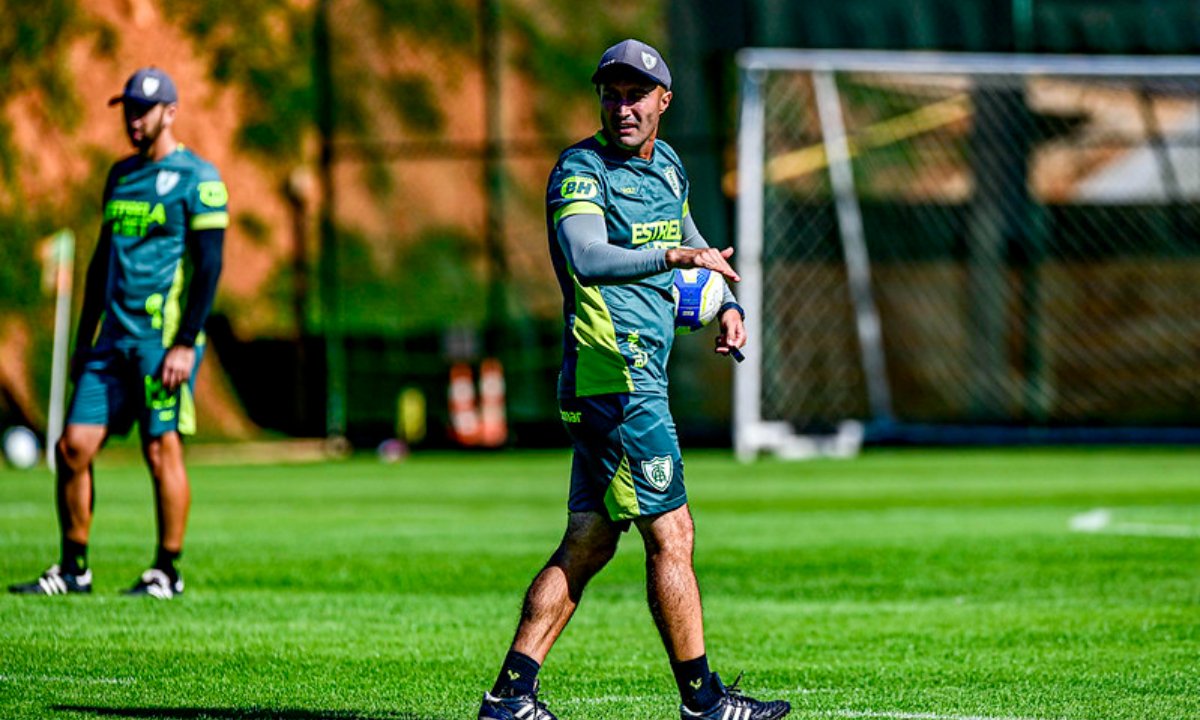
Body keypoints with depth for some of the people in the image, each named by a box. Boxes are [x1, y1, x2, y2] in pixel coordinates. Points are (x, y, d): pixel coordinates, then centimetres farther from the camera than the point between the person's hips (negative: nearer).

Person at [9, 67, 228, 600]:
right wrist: (83, 340, 18)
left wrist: (186, 344, -16)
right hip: (113, 337, 7)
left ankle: (167, 572, 4)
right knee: (74, 446, 0)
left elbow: (209, 266, -10)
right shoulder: (121, 174, 18)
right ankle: (73, 569, 8)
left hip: (163, 337, -7)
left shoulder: (197, 178, -4)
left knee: (162, 448, -5)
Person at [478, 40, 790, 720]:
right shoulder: (581, 168, -9)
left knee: (588, 543, 8)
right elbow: (587, 258, -27)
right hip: (617, 376, -9)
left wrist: (726, 304, 16)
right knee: (671, 533, -5)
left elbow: (689, 239, 33)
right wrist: (680, 255, -25)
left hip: (641, 376, 9)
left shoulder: (667, 165, 16)